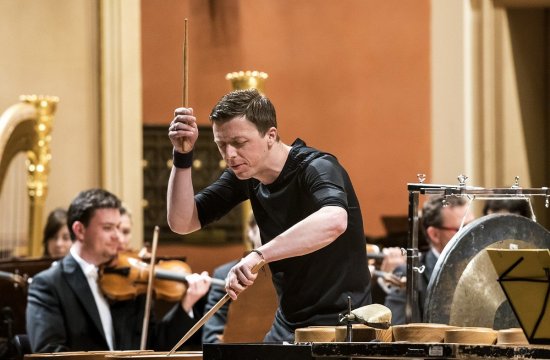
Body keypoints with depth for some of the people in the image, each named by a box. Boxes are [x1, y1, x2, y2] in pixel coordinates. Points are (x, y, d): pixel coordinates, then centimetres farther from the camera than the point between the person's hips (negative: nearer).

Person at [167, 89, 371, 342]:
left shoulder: (316, 168, -19)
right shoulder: (246, 174, 3)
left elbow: (334, 220, -41)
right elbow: (182, 223, 1)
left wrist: (258, 255, -49)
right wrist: (183, 156, -12)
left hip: (339, 325, -7)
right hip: (288, 326, 7)